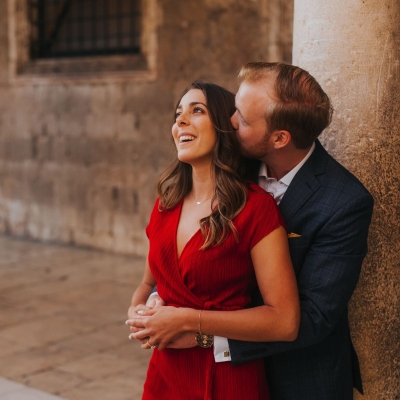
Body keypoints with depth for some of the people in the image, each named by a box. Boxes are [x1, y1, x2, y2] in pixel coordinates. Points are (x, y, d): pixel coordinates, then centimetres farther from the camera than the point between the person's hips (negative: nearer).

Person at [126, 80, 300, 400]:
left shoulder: (256, 207, -15)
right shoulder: (166, 203, 2)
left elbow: (285, 322, -20)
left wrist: (186, 320, -20)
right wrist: (138, 309, -6)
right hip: (166, 374, 5)